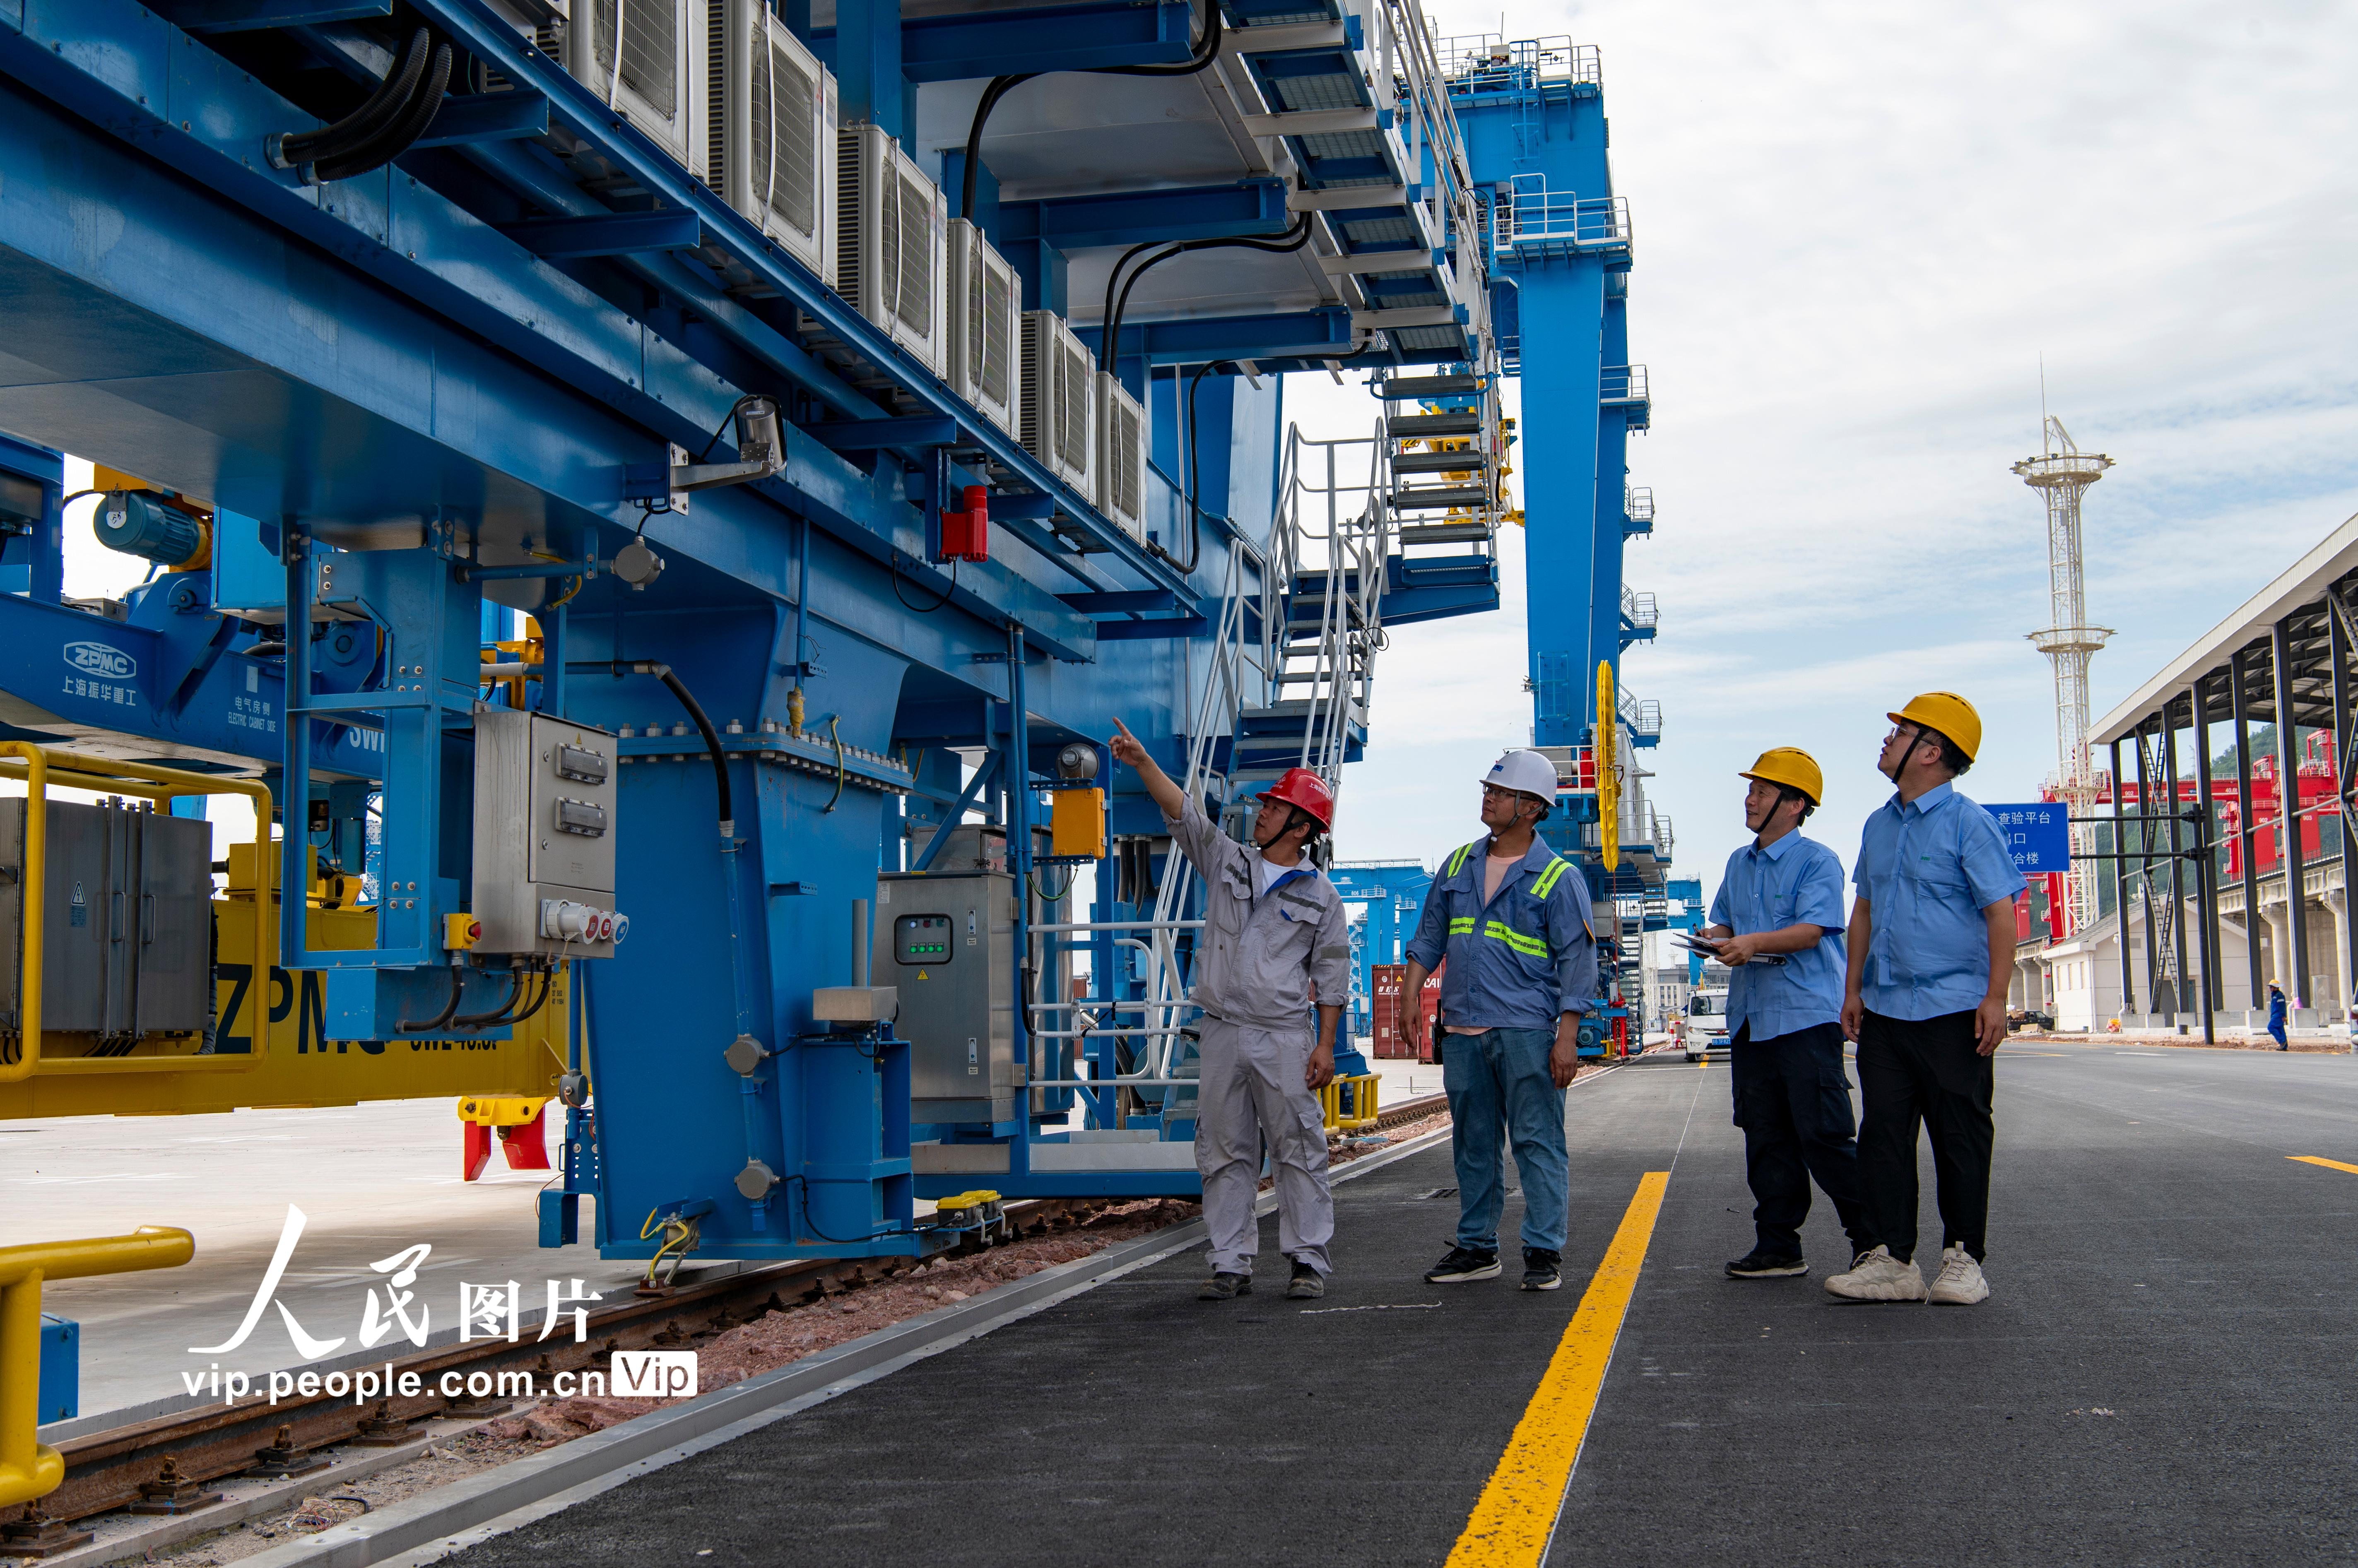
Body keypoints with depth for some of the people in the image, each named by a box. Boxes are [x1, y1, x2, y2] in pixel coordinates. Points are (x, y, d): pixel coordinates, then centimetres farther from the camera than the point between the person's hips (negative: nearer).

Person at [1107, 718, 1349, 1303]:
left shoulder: (1319, 897, 3)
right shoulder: (1226, 861, 10)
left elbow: (1332, 974, 2)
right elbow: (1183, 813, -1)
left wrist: (1326, 1045, -5)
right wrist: (1143, 762, -15)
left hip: (1285, 1040, -3)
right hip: (1222, 1035, 3)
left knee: (1299, 1149, -1)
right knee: (1224, 1152, 6)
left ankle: (1309, 1260, 7)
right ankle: (1231, 1265, 12)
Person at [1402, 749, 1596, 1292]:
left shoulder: (1558, 878, -3)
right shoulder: (1458, 865, 13)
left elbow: (1577, 961, -5)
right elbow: (1430, 935, 20)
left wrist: (1568, 1037, -12)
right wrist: (1410, 993, 9)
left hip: (1526, 1029, -5)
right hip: (1461, 1028, 5)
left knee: (1538, 1142, -5)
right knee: (1472, 1145, 11)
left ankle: (1544, 1252, 1)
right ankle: (1477, 1247, 19)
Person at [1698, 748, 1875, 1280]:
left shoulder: (1818, 862, -6)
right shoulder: (1740, 863, 17)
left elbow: (1812, 930, -18)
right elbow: (1724, 922, 22)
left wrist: (1755, 942, -32)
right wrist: (1717, 938, -1)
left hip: (1807, 1016, -7)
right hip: (1749, 1017, 7)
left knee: (1823, 1135, -8)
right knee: (1765, 1137, 9)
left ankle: (1873, 1240, 3)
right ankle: (1778, 1246, 15)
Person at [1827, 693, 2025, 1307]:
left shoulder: (1968, 823, -7)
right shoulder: (1879, 825, 14)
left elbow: (2002, 913, -10)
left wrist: (1996, 998, -16)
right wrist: (1853, 988, 16)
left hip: (1953, 1011, -7)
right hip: (1884, 1010, 7)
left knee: (1960, 1138, 1)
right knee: (1883, 1135, 4)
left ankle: (1963, 1259, 10)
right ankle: (1891, 1259, 9)